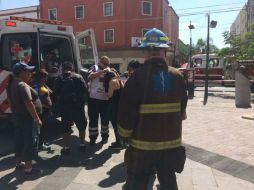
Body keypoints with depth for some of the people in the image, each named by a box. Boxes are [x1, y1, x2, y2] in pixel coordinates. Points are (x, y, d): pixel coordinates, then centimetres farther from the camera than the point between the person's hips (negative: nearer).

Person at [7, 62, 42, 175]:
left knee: (19, 140, 20)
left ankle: (18, 162, 34)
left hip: (16, 116, 9)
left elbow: (11, 100, 15)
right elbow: (29, 104, -27)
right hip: (25, 117, -9)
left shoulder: (11, 84, 8)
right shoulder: (23, 86, -21)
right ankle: (28, 167, 6)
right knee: (28, 141, 0)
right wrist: (37, 119, -23)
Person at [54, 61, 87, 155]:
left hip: (64, 107, 0)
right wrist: (81, 99, 7)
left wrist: (61, 100, 12)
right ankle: (82, 145, 22)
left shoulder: (59, 79, -2)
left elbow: (56, 92, -4)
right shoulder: (78, 77, -4)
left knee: (66, 128, 10)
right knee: (81, 126, 15)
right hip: (78, 106, 0)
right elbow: (84, 90, -8)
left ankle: (66, 147, 14)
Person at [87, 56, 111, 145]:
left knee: (105, 118, 11)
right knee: (93, 119, 5)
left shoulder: (108, 70, 13)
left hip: (105, 99, 3)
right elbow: (90, 77, -17)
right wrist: (102, 71, -23)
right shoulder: (94, 68, 3)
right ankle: (92, 137, 16)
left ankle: (104, 135, 27)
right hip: (94, 98, -3)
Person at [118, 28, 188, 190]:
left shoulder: (138, 77, -16)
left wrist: (124, 135, 1)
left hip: (143, 143, -3)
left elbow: (127, 111, -15)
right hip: (171, 141, 4)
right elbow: (182, 110, 8)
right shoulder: (177, 77, -3)